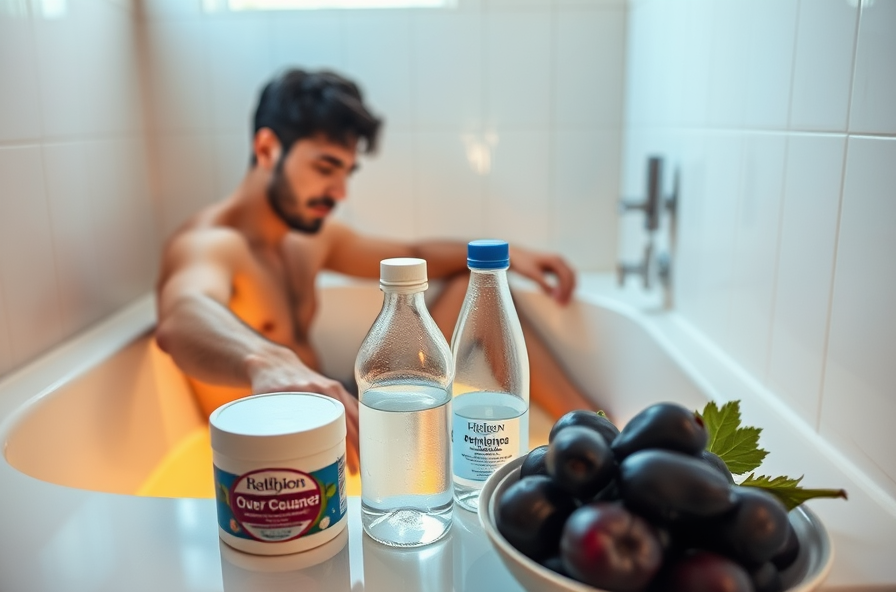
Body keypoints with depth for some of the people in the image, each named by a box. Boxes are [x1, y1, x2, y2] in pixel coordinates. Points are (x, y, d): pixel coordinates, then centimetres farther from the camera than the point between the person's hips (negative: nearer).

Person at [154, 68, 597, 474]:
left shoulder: (309, 235, 7)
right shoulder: (208, 243, -18)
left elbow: (412, 257, 18)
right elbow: (182, 320, -43)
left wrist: (504, 254, 3)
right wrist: (267, 362, -65)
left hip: (344, 419, 9)